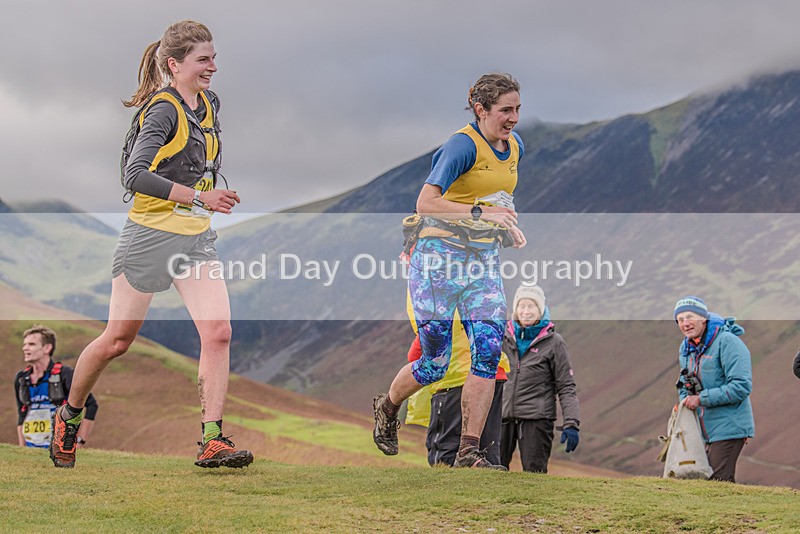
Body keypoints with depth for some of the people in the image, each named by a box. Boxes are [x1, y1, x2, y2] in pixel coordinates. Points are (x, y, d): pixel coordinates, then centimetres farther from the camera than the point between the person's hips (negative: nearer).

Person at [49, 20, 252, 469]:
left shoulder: (209, 104, 9)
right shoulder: (163, 110, -16)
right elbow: (135, 174, -28)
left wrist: (217, 195, 19)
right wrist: (198, 197, -31)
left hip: (198, 239, 7)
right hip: (151, 234, -7)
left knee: (218, 332, -10)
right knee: (118, 340, 5)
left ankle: (213, 441, -9)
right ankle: (69, 416, 28)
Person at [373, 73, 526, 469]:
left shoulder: (514, 146, 9)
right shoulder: (463, 144, -16)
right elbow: (425, 203, -25)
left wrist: (507, 226, 10)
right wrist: (480, 213, -32)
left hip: (484, 259, 7)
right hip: (440, 256, -6)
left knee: (489, 350, -10)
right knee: (435, 364, -1)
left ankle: (468, 451, -5)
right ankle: (387, 407, 31)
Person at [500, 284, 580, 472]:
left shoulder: (553, 342, 1)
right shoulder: (504, 337, 11)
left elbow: (566, 387, 0)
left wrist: (571, 424, -9)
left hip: (537, 418, -3)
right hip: (503, 416, 3)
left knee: (534, 472, -7)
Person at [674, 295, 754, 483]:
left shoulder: (727, 342, -15)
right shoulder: (686, 348, 11)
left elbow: (741, 387, -22)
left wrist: (701, 399, -20)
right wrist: (684, 405, 2)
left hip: (727, 428, -8)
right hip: (703, 430, 8)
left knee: (718, 482, -13)